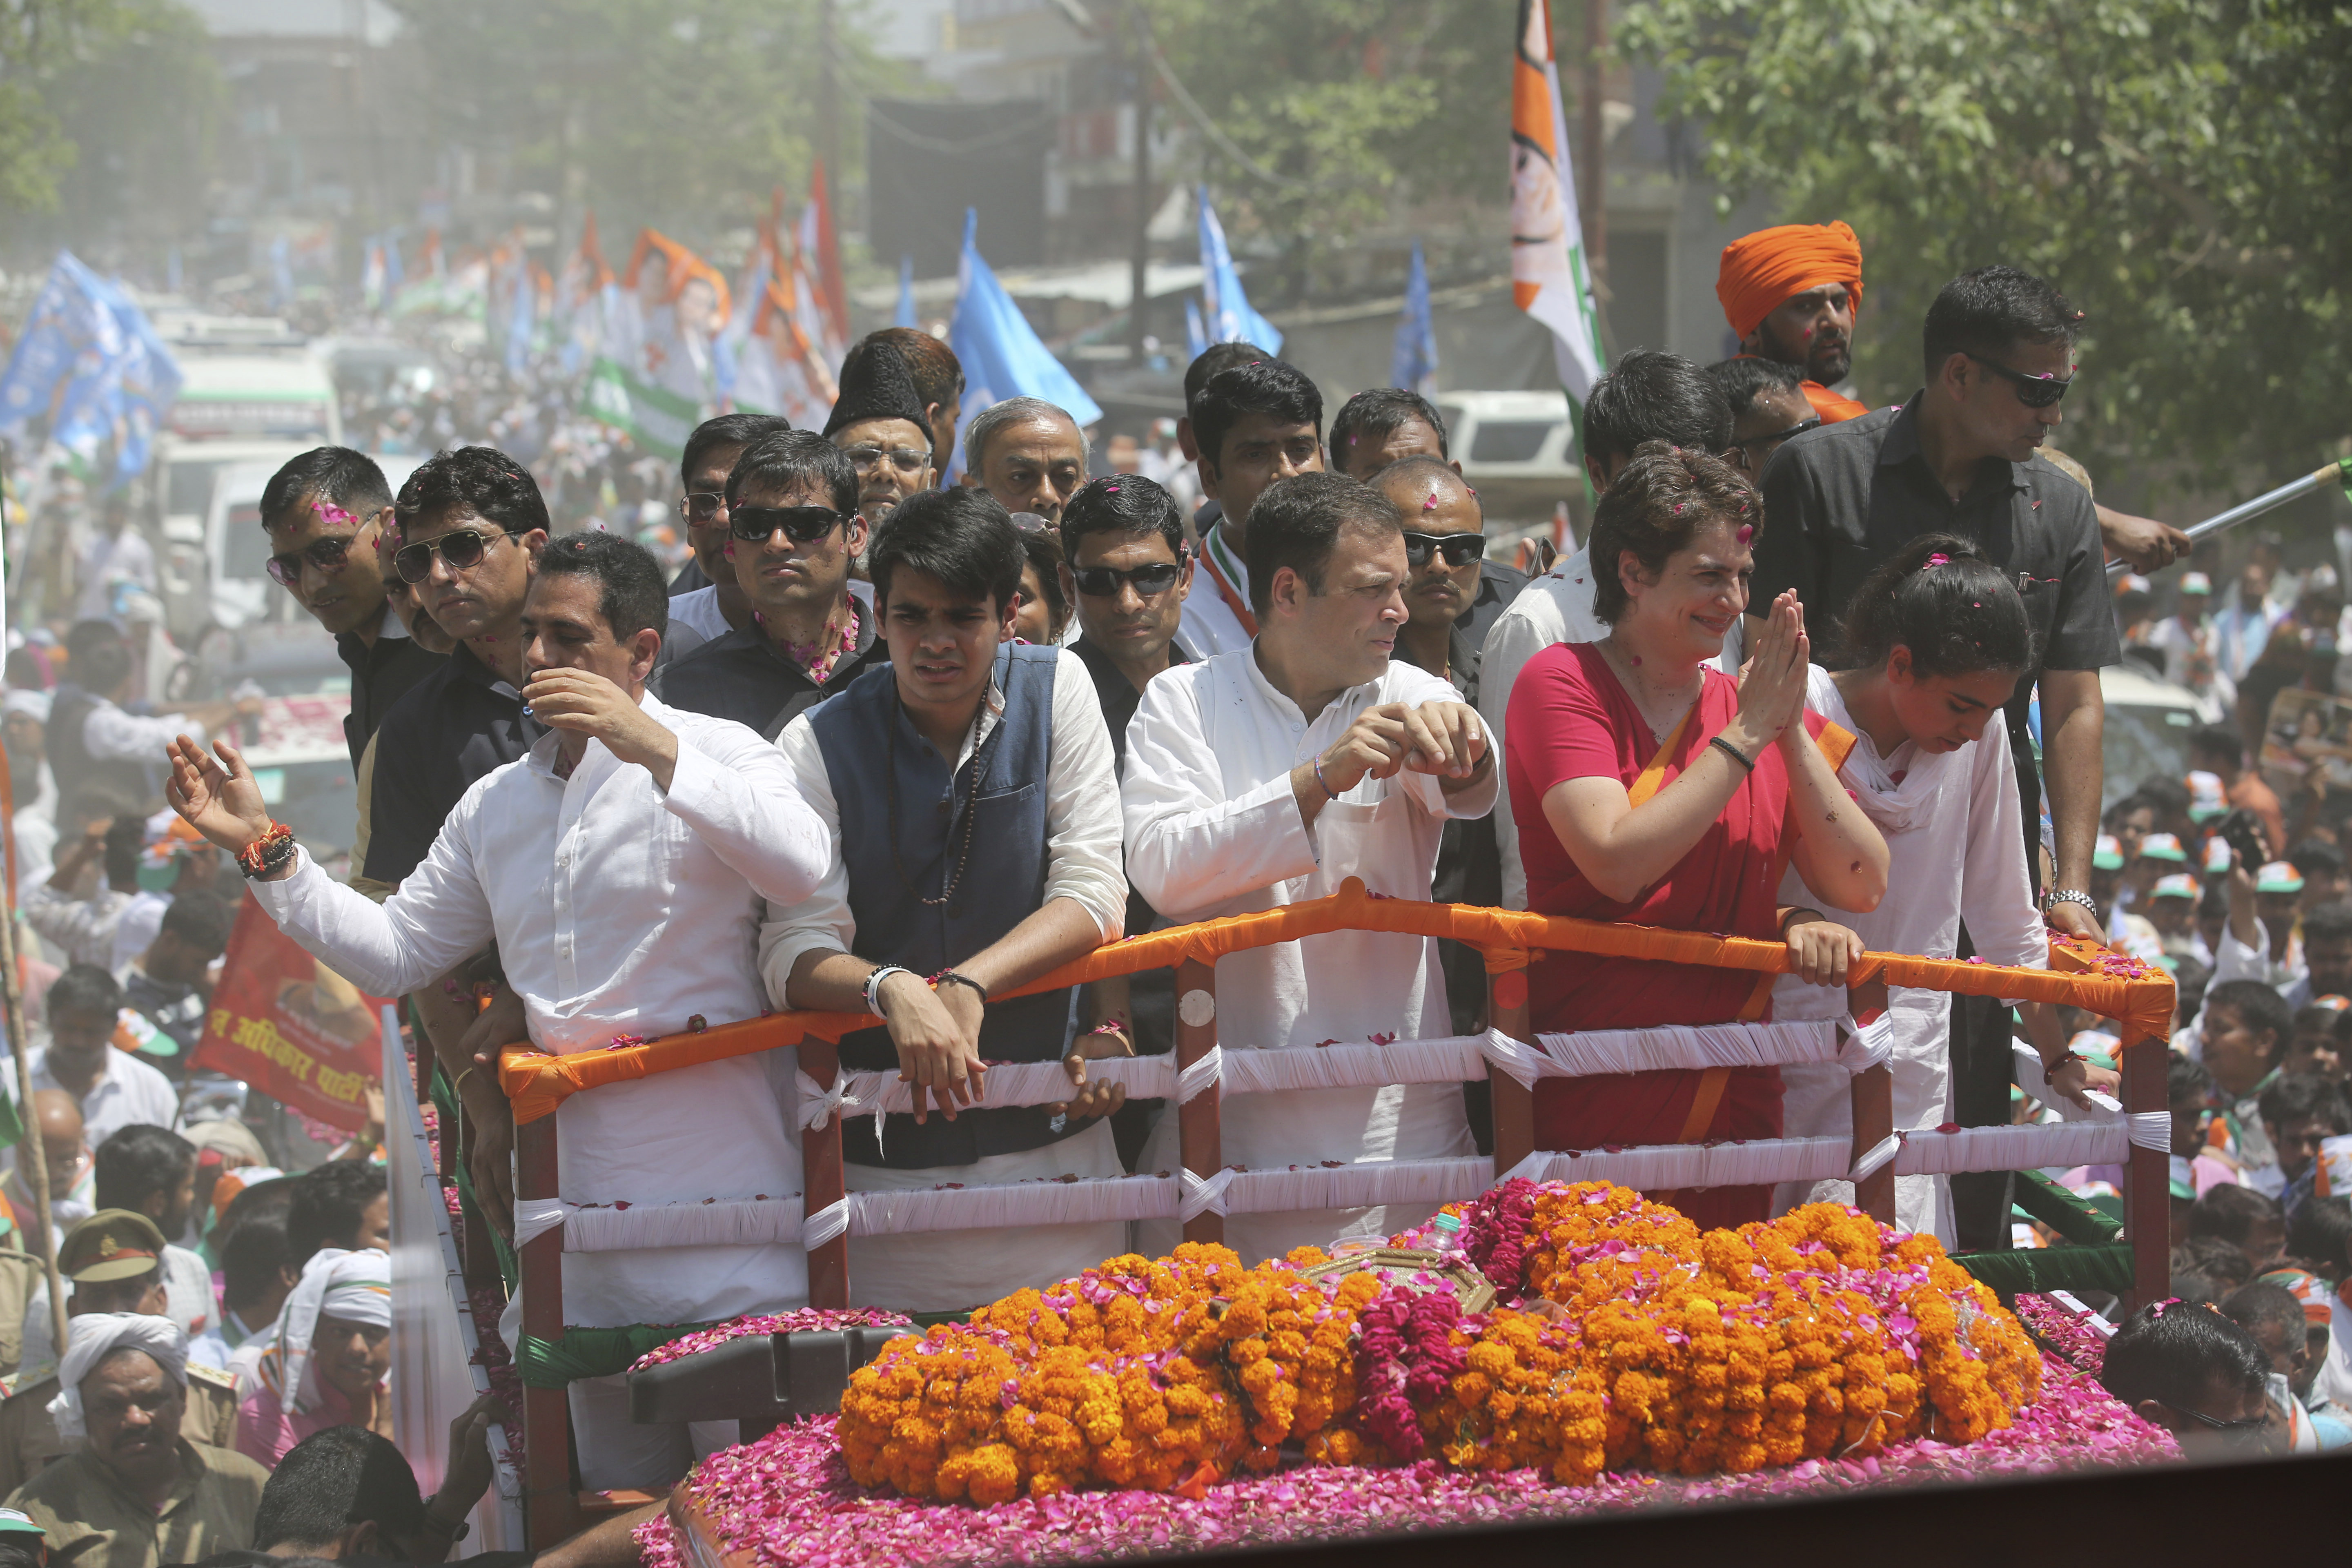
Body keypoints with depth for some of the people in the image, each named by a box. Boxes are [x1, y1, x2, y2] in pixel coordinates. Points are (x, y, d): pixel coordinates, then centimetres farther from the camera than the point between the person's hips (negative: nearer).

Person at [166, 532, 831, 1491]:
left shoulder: (715, 755, -2)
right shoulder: (496, 804, 18)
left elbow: (801, 869, -22)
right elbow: (391, 952, 21)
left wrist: (657, 754, -26)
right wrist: (265, 851, 12)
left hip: (720, 1158, -6)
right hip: (584, 1186, 7)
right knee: (621, 1493, 12)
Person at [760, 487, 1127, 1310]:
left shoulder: (1055, 690, 0)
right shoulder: (819, 745, -4)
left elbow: (1094, 892, -5)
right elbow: (793, 954, -10)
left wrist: (968, 986, -19)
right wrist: (893, 989, -30)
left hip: (1048, 1139, 1)